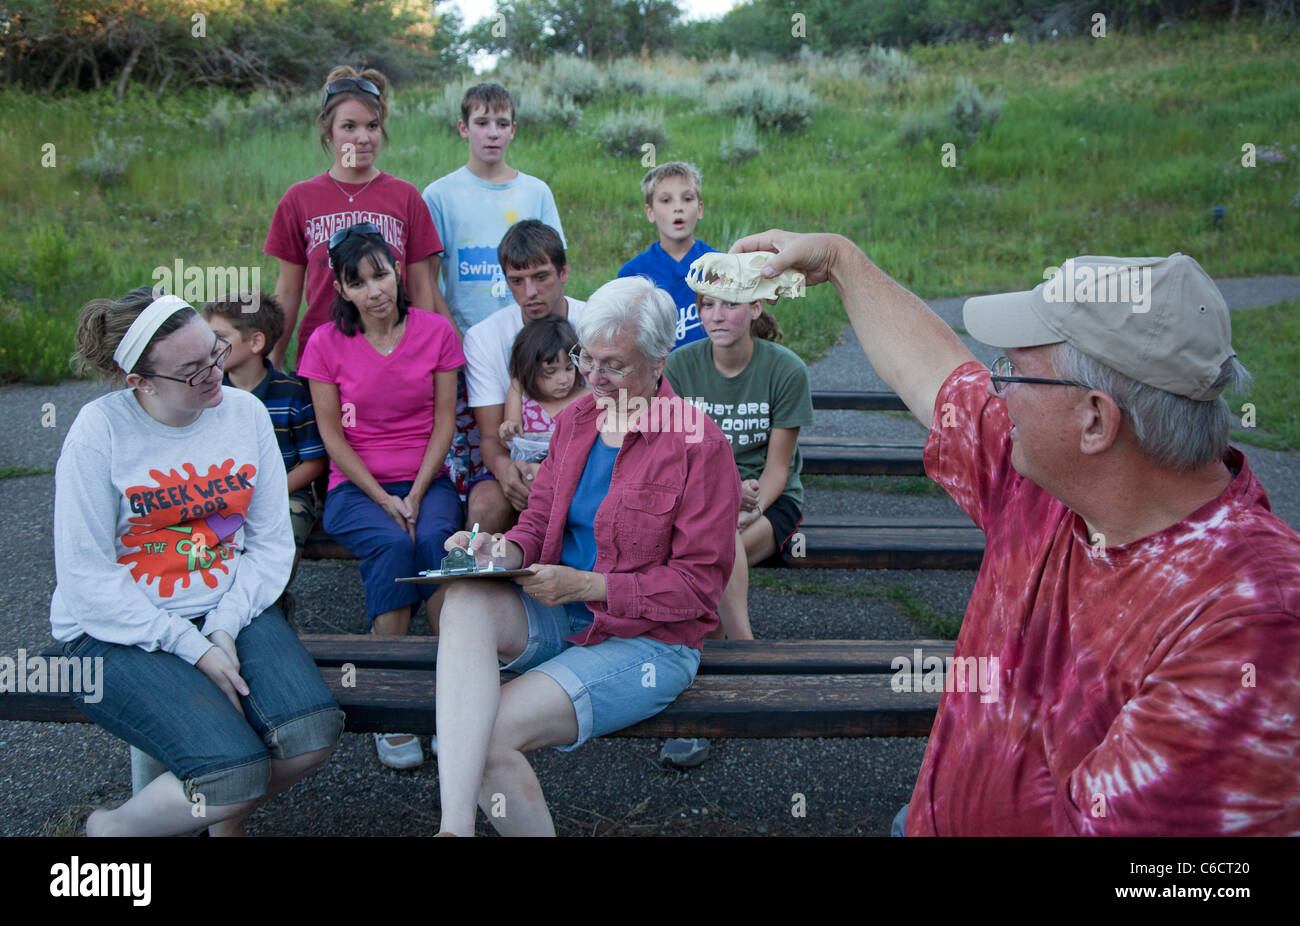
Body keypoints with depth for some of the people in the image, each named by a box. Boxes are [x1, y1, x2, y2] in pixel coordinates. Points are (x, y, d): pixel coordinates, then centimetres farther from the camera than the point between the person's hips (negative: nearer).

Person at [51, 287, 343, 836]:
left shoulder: (245, 412, 1)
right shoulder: (101, 430, -12)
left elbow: (272, 542, 3)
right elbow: (86, 578, -12)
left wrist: (225, 628, -12)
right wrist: (193, 648, -17)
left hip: (230, 609, 4)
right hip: (121, 632, -4)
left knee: (312, 735, -21)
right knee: (236, 773, -25)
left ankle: (227, 820, 12)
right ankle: (111, 827, 8)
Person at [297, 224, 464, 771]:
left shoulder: (436, 332, 2)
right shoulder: (327, 343, 0)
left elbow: (444, 420, 2)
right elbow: (332, 435, 0)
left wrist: (416, 494, -10)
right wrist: (383, 499, -11)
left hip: (425, 478, 1)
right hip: (356, 485, -1)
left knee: (435, 539, -33)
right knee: (392, 546, -32)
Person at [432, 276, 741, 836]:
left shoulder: (699, 443, -10)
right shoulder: (575, 418, 9)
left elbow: (699, 582, -11)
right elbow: (539, 521, 13)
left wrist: (586, 586, -21)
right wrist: (504, 551, -11)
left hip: (646, 639, -6)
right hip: (557, 615, 6)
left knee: (492, 735, -24)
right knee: (466, 600, -28)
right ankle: (455, 825, -37)